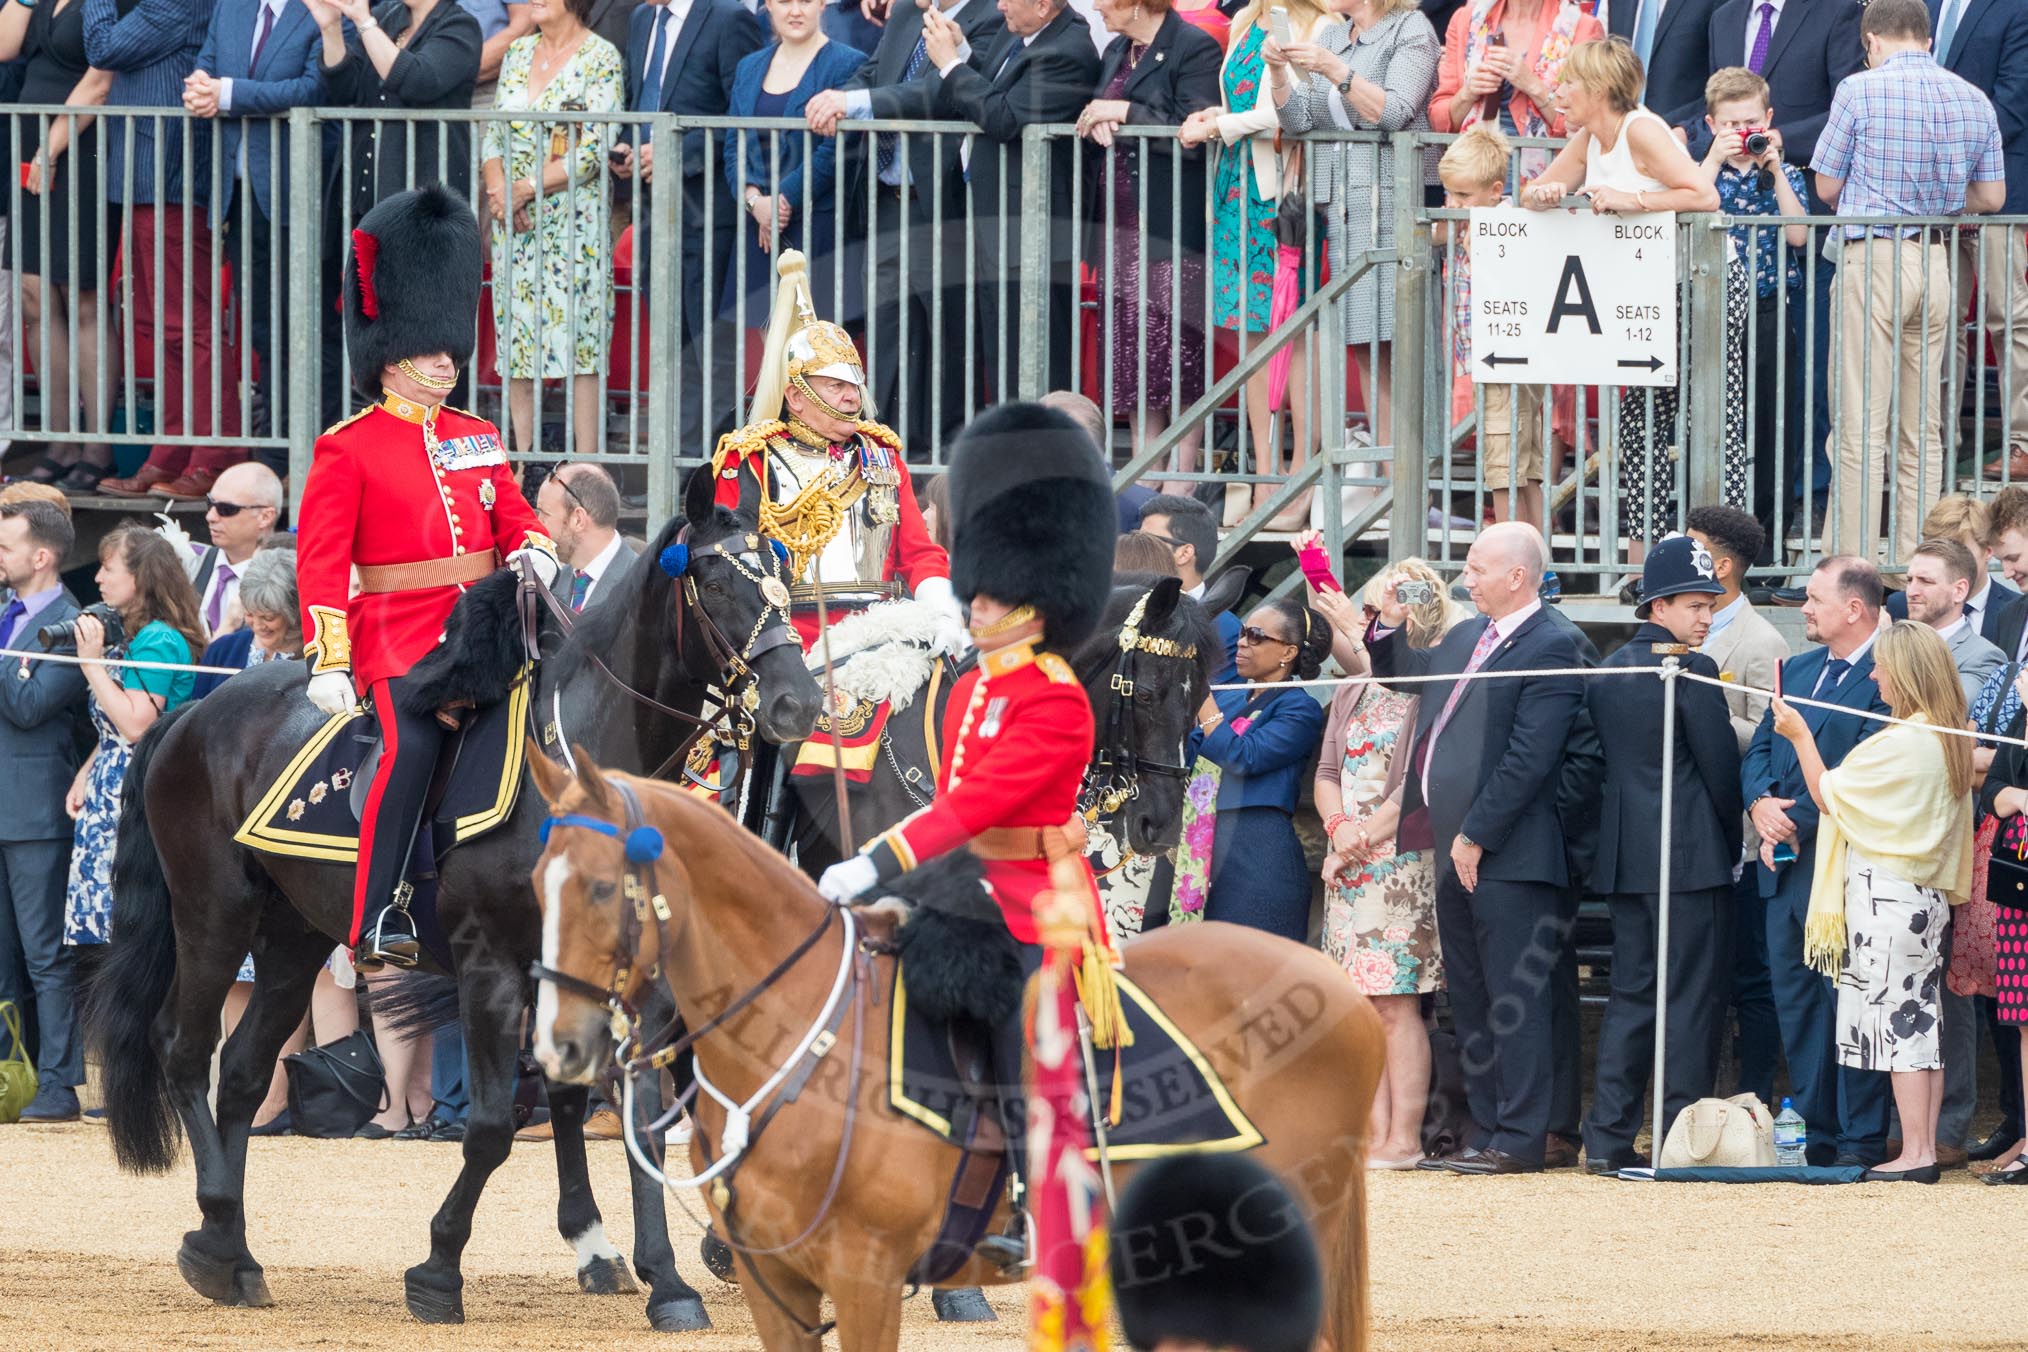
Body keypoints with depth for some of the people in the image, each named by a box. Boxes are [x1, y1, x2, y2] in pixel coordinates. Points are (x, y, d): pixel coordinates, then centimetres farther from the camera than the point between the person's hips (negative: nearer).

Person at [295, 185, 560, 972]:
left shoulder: (477, 439, 16)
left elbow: (513, 515, 21)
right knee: (414, 744, -26)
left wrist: (533, 551, -4)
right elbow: (321, 559, -6)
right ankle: (379, 927, -22)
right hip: (398, 636, -6)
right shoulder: (348, 450, -1)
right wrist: (328, 663, -14)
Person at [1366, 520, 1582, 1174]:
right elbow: (1398, 671, 35)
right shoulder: (1464, 639, 16)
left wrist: (1476, 837, -17)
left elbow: (1529, 757, -18)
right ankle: (1487, 1131, 17)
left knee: (1515, 1000, -6)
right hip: (1455, 850, 9)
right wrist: (1391, 619, 14)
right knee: (1470, 1001, 12)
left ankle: (1520, 1139, -5)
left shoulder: (1550, 649, -12)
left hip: (1507, 853, -9)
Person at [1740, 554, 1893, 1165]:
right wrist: (1762, 804, -4)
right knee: (1796, 1004, 10)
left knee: (1847, 1006, -6)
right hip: (1785, 864, 8)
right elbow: (1757, 750, 15)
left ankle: (1861, 1140, -1)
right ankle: (1817, 1133, 16)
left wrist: (1796, 821, -13)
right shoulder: (1798, 669, 17)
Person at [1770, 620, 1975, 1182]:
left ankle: (1914, 1154, -8)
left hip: (1885, 893, -9)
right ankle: (1925, 1149, 10)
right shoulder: (1951, 740, 9)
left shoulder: (1900, 744, -18)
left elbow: (1828, 794, -10)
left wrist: (1801, 736, 1)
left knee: (1899, 1024, -7)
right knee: (1922, 1021, 9)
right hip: (1929, 895, 9)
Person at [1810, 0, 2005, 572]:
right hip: (1937, 262, 5)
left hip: (1872, 261, -5)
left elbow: (1827, 186, 1)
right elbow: (1991, 197, 12)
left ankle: (1850, 565, -7)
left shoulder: (1861, 90, -6)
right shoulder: (1974, 101, 7)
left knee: (1861, 426, -4)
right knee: (1922, 430, 10)